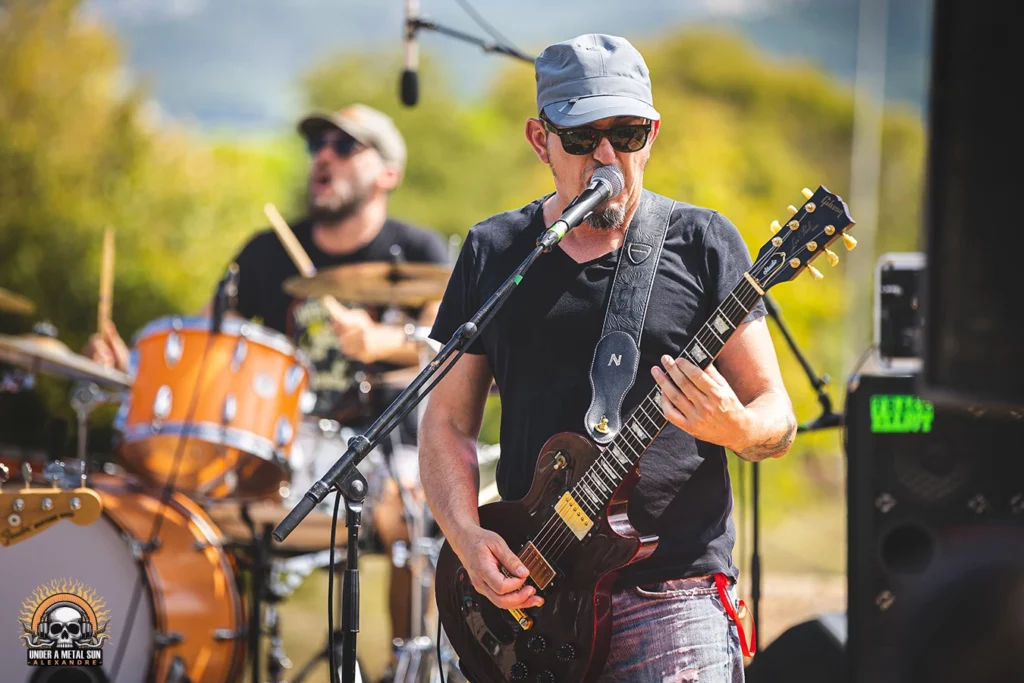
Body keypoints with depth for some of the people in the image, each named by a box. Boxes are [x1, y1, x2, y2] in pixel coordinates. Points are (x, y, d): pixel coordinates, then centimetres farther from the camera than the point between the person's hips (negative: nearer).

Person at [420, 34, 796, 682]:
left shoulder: (701, 242, 1)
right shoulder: (493, 253, 10)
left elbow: (777, 419, 1)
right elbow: (448, 421, 12)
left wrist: (736, 429, -22)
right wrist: (468, 537, -5)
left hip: (672, 589, -3)